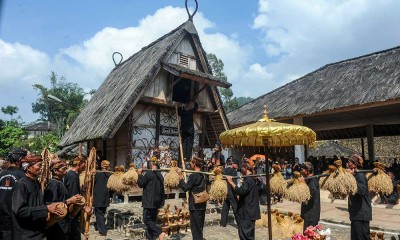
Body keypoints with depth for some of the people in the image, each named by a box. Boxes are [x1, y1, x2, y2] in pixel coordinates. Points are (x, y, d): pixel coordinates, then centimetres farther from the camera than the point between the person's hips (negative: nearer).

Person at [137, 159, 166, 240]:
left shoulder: (148, 174, -14)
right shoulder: (160, 175, 11)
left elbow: (140, 184, -6)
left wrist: (140, 174, 6)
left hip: (149, 201, -8)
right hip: (157, 202, 8)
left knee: (147, 220, -4)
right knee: (152, 220, 14)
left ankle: (160, 232, -17)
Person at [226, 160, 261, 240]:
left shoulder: (248, 180, -19)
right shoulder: (251, 179, 13)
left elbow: (240, 191, -32)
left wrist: (231, 182, -29)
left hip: (247, 212, -11)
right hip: (249, 211, 11)